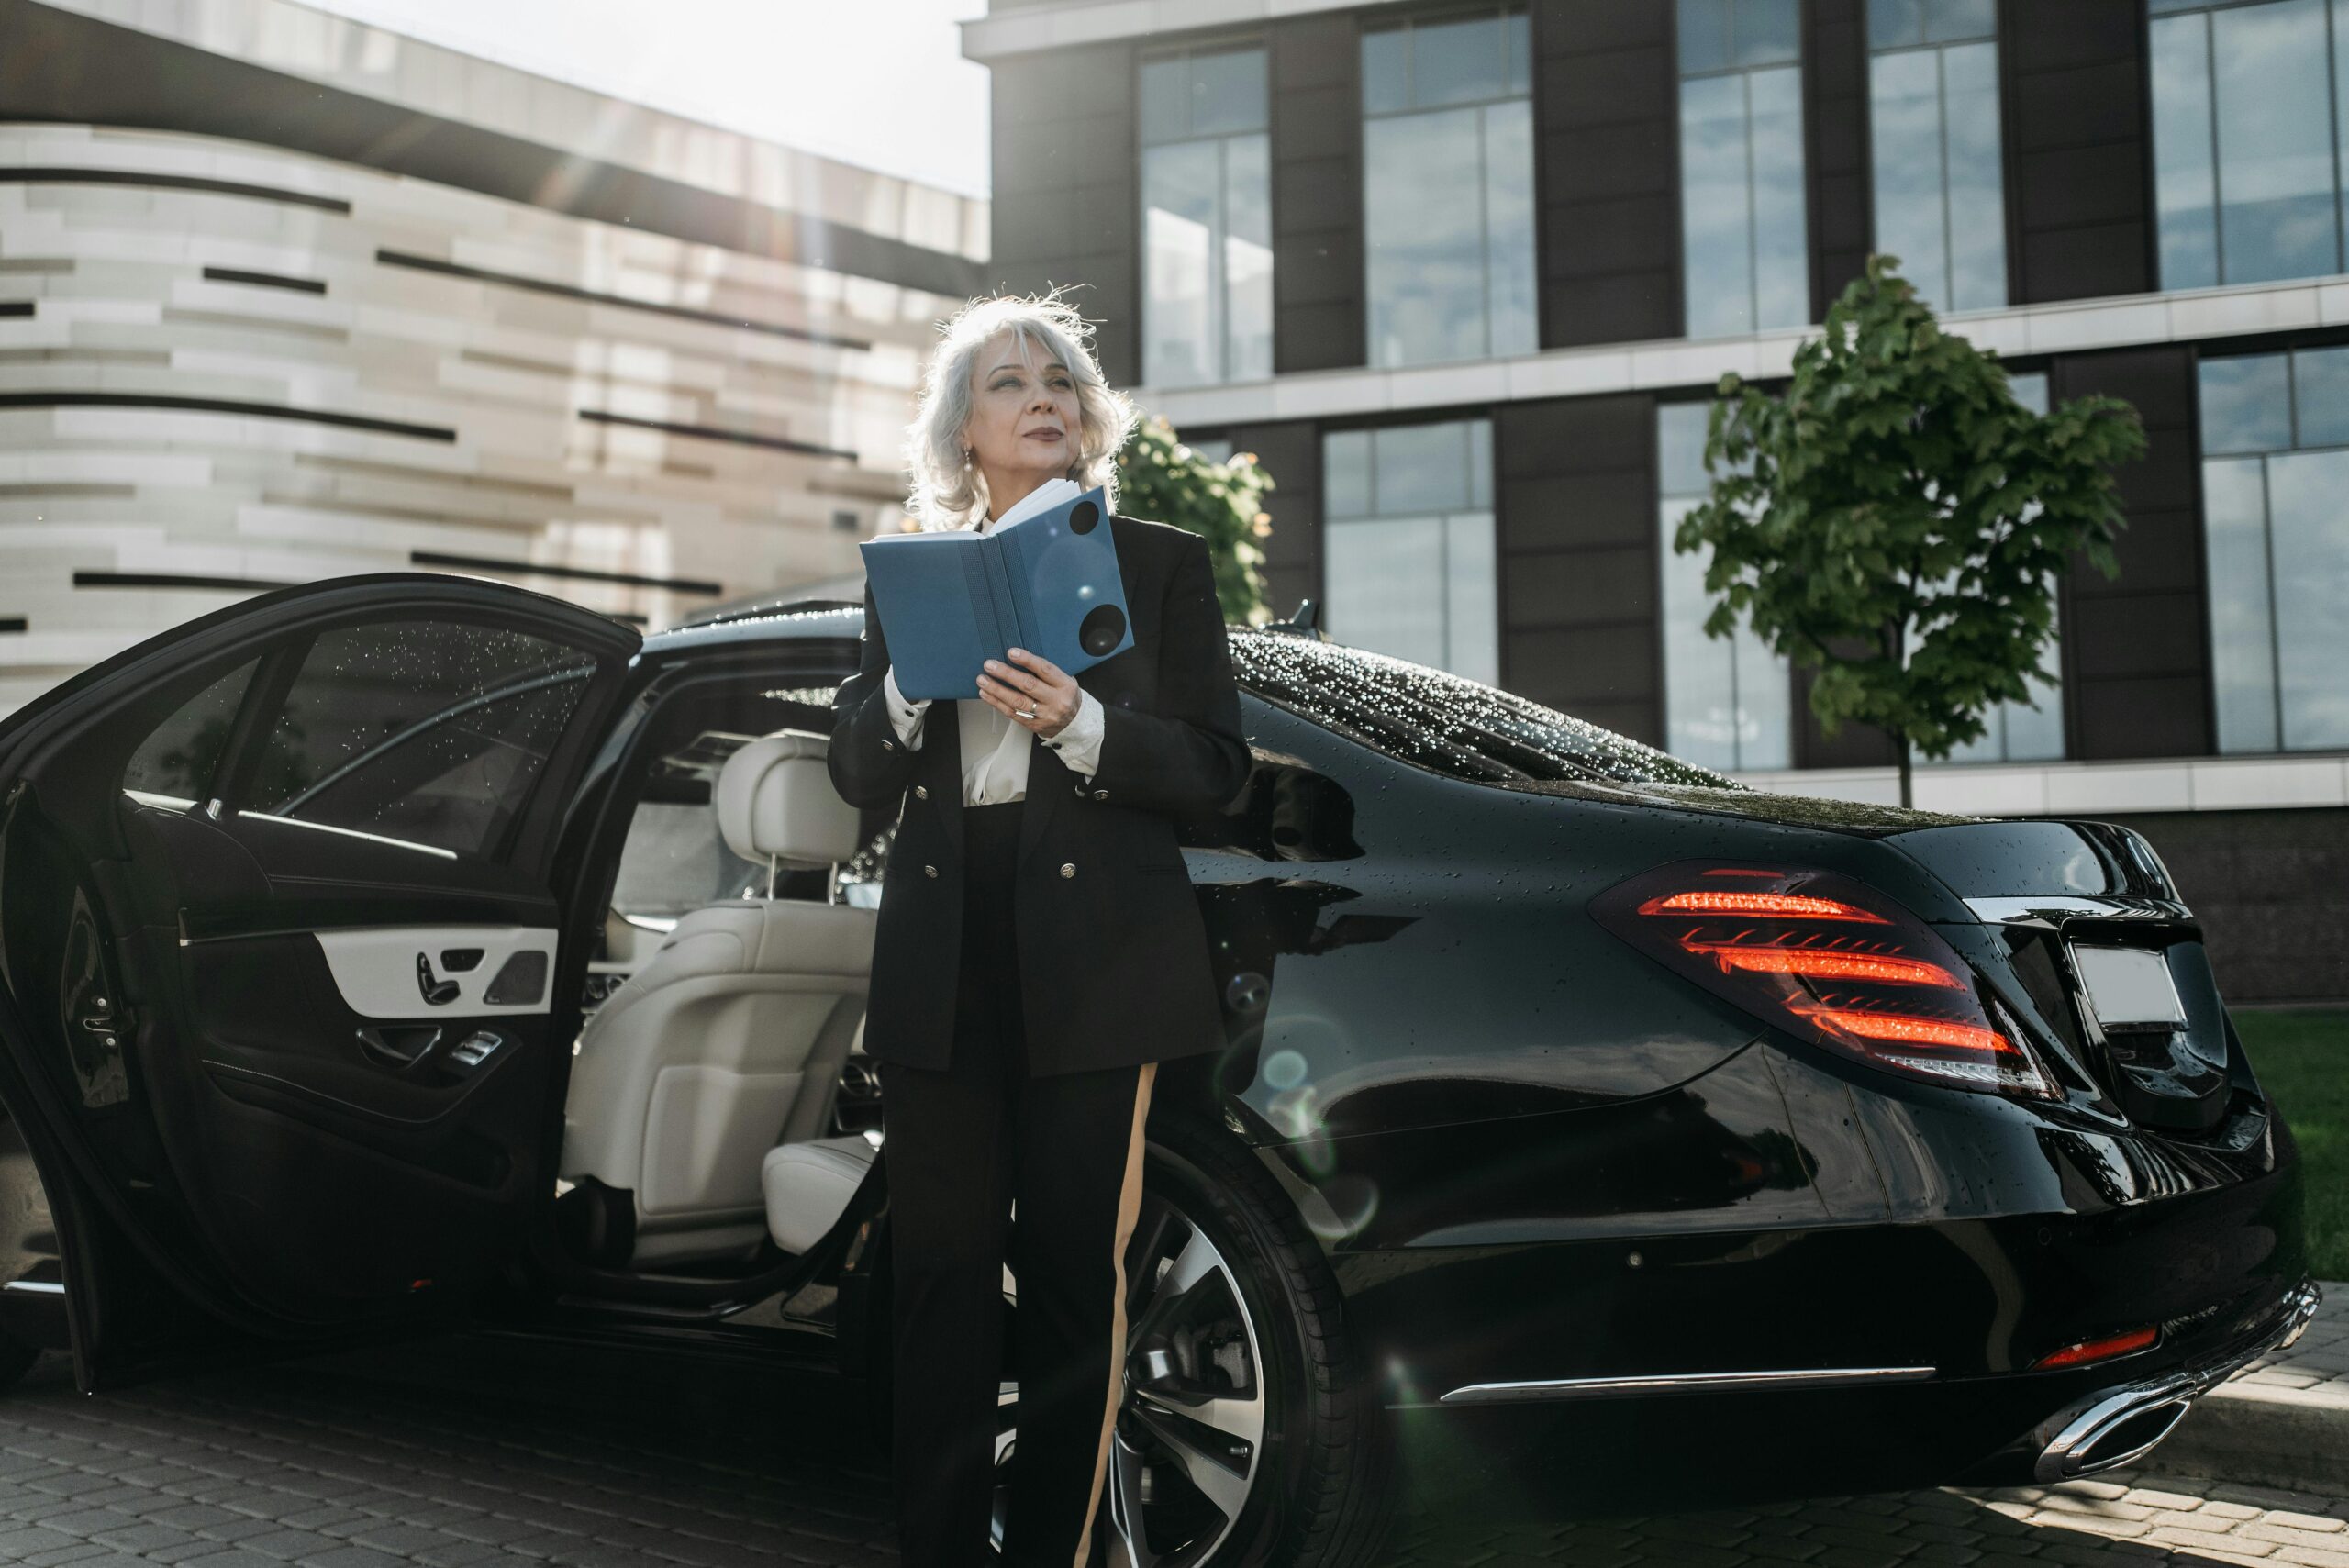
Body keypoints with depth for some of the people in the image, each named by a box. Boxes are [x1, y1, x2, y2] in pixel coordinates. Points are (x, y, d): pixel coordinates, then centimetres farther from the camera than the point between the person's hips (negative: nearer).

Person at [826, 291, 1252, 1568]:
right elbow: (856, 774, 12)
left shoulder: (1161, 563, 9)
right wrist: (910, 685, -9)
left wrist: (1079, 724, -15)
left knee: (1073, 1271, -1)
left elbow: (1217, 766, 1)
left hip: (1093, 959, -2)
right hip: (941, 964, 2)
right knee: (940, 1265, 2)